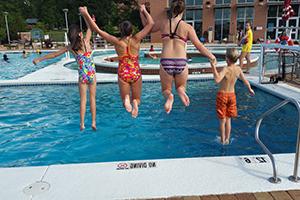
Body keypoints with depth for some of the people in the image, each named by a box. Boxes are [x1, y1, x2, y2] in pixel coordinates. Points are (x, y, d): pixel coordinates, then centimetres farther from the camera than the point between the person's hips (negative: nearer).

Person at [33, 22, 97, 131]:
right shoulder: (86, 41, -7)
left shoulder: (70, 47, -2)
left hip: (82, 75, 1)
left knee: (83, 100, 9)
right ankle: (93, 123, 11)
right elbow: (89, 29, 10)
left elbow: (54, 54, 8)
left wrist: (39, 59, 18)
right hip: (92, 74, -1)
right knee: (92, 98, 8)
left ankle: (82, 124, 11)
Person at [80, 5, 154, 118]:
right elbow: (151, 23, -3)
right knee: (137, 99, 17)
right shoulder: (136, 39, -9)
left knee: (125, 98, 15)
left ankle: (126, 99, -23)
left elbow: (98, 30, -9)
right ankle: (135, 102, -21)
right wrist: (144, 11, 11)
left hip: (123, 74, 0)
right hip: (136, 74, 1)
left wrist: (86, 14, -3)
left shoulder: (117, 42, -10)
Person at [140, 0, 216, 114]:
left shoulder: (163, 20, 4)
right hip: (181, 63, 0)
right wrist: (212, 57, 14)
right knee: (181, 87, 27)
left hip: (166, 62, 0)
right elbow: (199, 46, 1)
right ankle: (181, 90, -12)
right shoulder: (188, 27, 3)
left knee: (165, 90, 21)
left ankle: (169, 95, -17)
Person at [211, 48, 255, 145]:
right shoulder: (238, 69, -3)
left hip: (222, 95, -5)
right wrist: (250, 89, 28)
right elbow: (245, 81, 11)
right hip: (232, 95, 5)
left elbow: (217, 80, -39)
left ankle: (222, 141, 16)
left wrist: (213, 67, -36)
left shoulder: (226, 69, -21)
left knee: (222, 120, 7)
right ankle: (227, 139, 25)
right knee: (228, 119, 17)